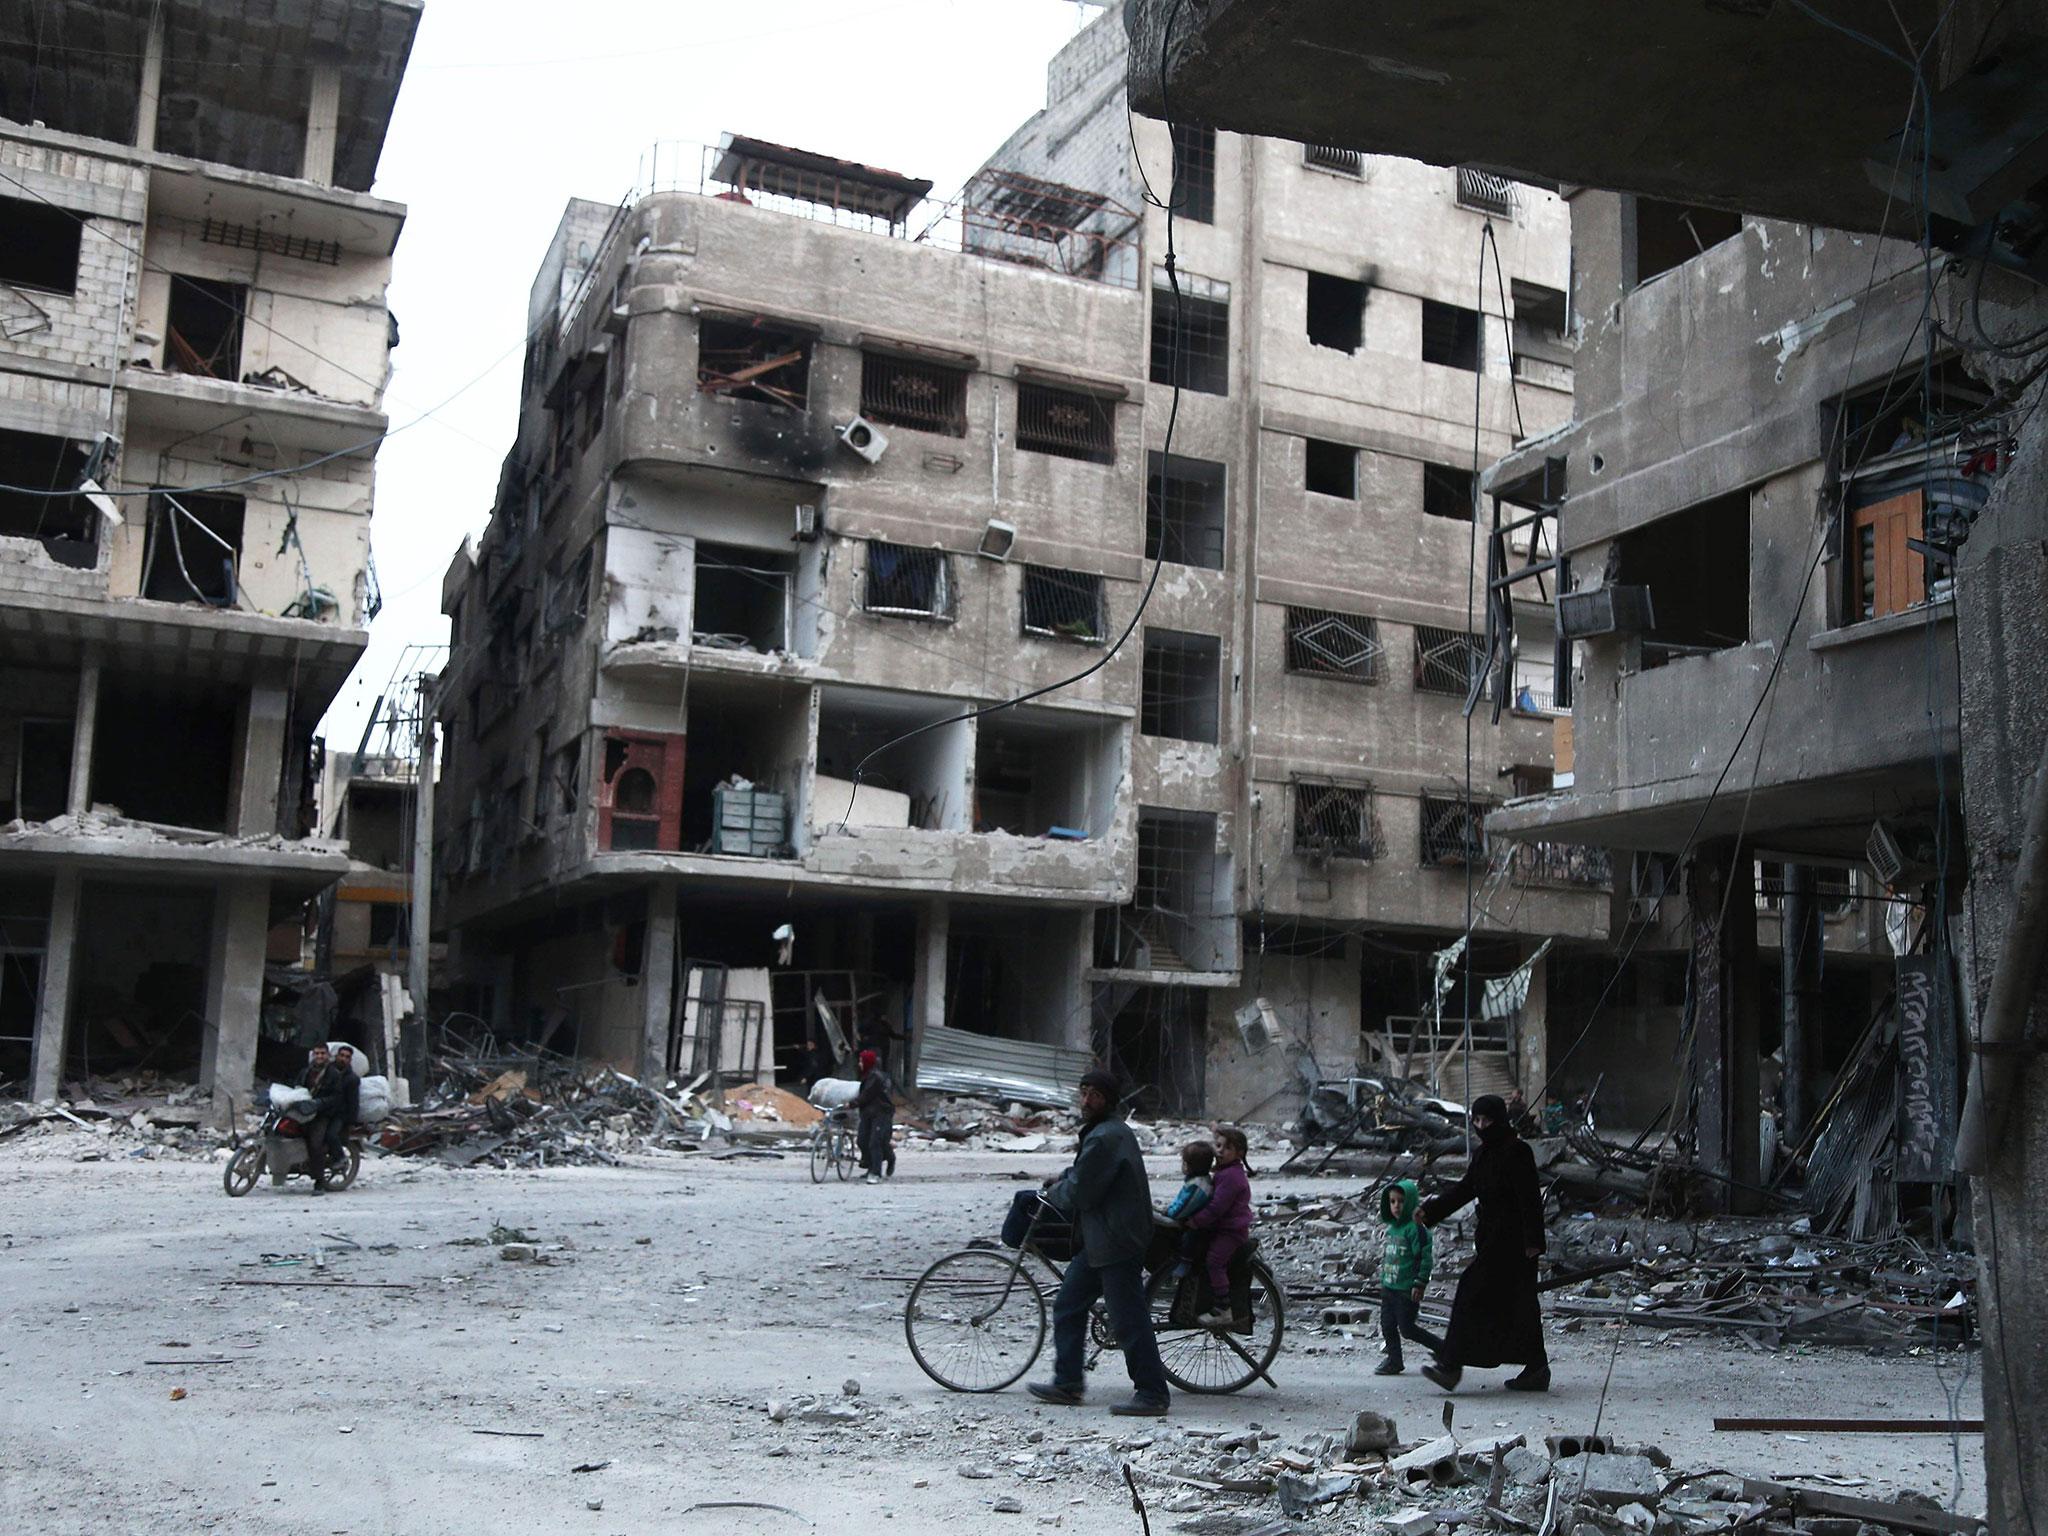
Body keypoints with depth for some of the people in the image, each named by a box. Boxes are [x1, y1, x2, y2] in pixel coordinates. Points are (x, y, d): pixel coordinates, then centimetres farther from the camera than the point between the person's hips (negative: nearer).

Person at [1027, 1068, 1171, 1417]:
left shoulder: (1106, 1138, -20)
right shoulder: (1106, 1131, 15)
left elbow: (1079, 1193, -18)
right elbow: (1082, 1175, 28)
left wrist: (1053, 1193, 1)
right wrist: (1062, 1182, 11)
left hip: (1117, 1243, -11)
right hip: (1098, 1241, 11)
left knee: (1129, 1318, -6)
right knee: (1068, 1306, 16)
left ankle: (1152, 1395, 0)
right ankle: (1068, 1382, 25)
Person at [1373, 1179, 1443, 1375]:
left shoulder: (1416, 1228, -16)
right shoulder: (1392, 1228, 10)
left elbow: (1426, 1258, -17)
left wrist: (1419, 1284, -19)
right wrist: (1383, 1278, 21)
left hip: (1407, 1289, -8)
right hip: (1388, 1286, 8)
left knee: (1407, 1328, -2)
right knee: (1387, 1324, 10)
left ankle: (1444, 1348, 13)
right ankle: (1394, 1360, 23)